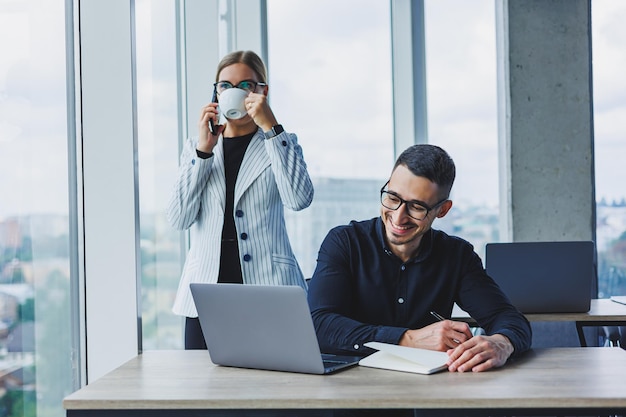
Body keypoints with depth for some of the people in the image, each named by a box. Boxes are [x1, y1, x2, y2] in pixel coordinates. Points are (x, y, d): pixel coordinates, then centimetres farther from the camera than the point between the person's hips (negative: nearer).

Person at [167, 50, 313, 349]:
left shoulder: (281, 144, 10)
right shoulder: (195, 148, 15)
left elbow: (299, 200, -12)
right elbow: (178, 218, 0)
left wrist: (270, 127, -13)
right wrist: (204, 150, -4)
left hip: (269, 292, -2)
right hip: (205, 293, 2)